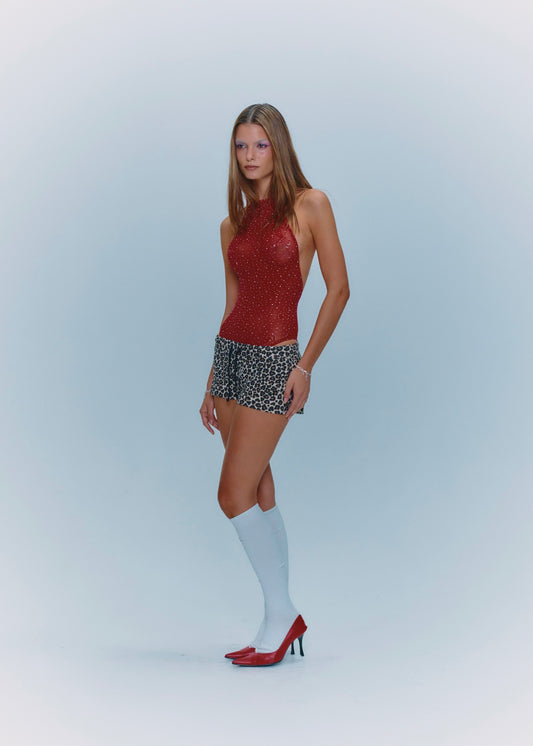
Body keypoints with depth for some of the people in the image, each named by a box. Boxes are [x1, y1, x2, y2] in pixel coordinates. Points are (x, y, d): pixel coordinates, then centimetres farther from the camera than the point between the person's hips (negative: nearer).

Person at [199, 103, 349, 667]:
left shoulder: (309, 204, -3)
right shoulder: (232, 225, 13)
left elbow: (338, 289, -6)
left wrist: (305, 366, -11)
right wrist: (211, 383, 13)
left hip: (274, 361, -6)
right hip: (231, 354, 6)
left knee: (234, 495, -10)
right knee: (260, 492, 9)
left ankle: (280, 614, 7)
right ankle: (284, 620, 20)